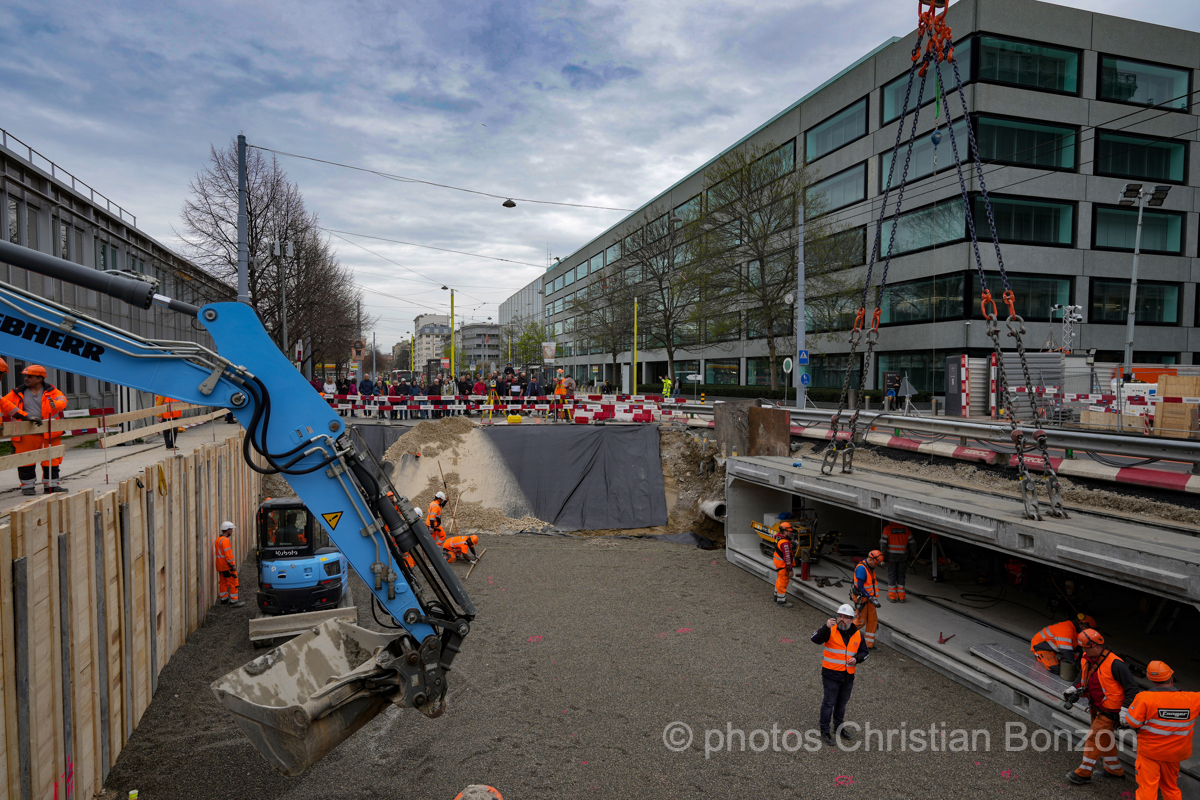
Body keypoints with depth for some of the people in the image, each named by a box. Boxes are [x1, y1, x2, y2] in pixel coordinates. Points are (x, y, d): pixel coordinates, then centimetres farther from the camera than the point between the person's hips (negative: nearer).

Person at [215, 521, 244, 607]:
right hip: (227, 567, -10)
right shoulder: (225, 540, -20)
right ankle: (234, 601, -2)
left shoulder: (218, 539, 12)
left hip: (220, 567, 10)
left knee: (223, 582, 17)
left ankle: (224, 599, 25)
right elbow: (228, 554, -23)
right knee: (233, 583, -4)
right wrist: (232, 565, -19)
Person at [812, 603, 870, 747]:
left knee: (842, 703, 20)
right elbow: (815, 639, -26)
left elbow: (865, 651, 15)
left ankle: (839, 727, 38)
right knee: (829, 703, 0)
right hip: (831, 674, -5)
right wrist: (825, 627, -42)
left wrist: (857, 658, -6)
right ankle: (825, 731, 12)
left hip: (848, 676, 5)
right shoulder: (830, 630, -11)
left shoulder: (858, 634, 3)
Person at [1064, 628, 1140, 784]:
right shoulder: (1087, 659, -2)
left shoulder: (1114, 664, -27)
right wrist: (1073, 690, 3)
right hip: (1096, 707, 8)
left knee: (1094, 738, -4)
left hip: (1109, 711, -8)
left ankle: (1084, 773, 7)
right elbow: (1083, 678, 17)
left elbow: (1132, 687, -20)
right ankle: (1115, 770, 38)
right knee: (1105, 739, 20)